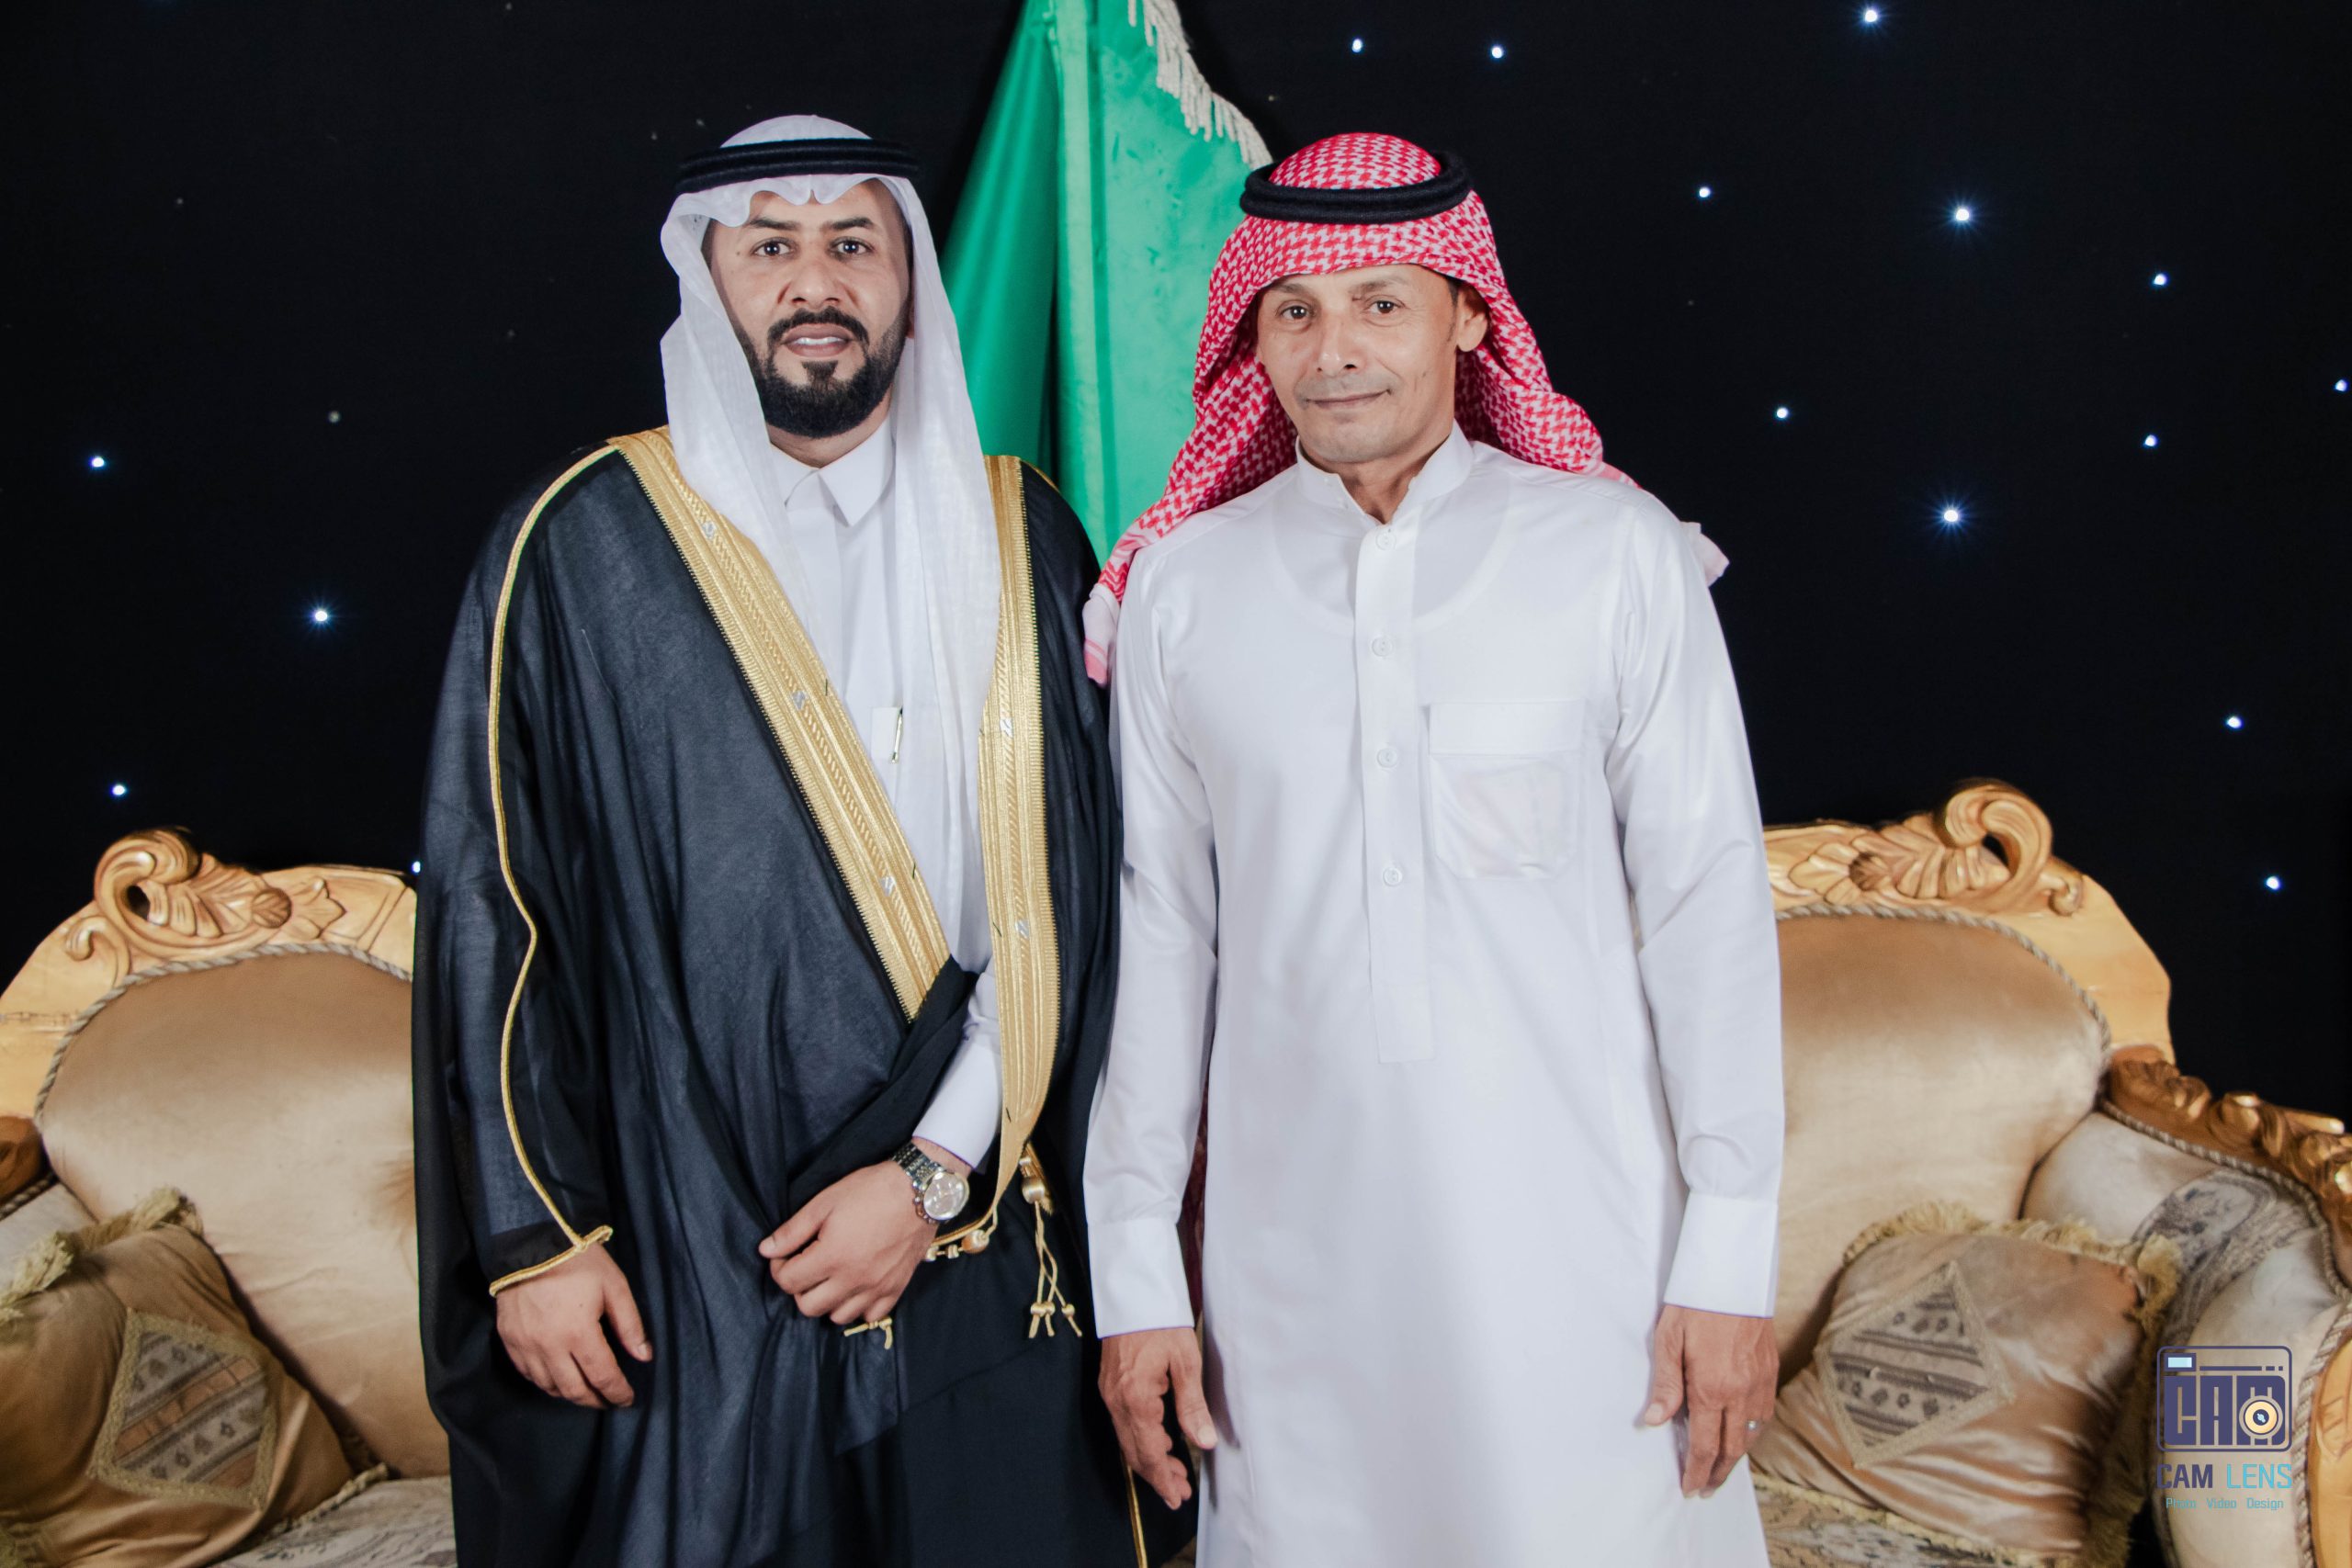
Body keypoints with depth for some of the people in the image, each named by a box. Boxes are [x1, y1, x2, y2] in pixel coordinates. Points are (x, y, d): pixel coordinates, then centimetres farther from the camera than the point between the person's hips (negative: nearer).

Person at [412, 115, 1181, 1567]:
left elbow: (1074, 888, 0)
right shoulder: (582, 548, -2)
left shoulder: (1017, 538, 4)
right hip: (685, 1273, -1)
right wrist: (533, 1237, -4)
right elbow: (492, 909, -2)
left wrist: (940, 1170, -7)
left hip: (983, 1257, 2)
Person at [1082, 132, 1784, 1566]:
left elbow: (1708, 905, -2)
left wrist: (1731, 1258, -4)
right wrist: (1135, 1271, 4)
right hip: (1296, 1257, 2)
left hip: (1579, 1245, -1)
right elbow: (1154, 932, 4)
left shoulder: (1621, 555, -2)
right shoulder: (1179, 589, 2)